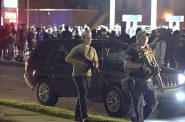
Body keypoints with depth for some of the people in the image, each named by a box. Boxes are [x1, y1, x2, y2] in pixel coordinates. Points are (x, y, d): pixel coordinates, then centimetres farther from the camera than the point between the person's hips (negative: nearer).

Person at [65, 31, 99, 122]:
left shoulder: (93, 50, 15)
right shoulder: (78, 48, -4)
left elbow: (96, 62, 19)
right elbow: (67, 59, -7)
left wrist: (95, 66, -5)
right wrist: (78, 61, -17)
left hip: (88, 75, 6)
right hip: (78, 75, -6)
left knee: (82, 96, 11)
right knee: (83, 95, -14)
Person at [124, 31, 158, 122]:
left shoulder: (149, 50, 16)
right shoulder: (132, 49, -6)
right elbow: (126, 64, -16)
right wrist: (141, 65, -21)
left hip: (148, 81, 7)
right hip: (137, 82, -7)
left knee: (153, 102, 10)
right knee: (138, 105, -5)